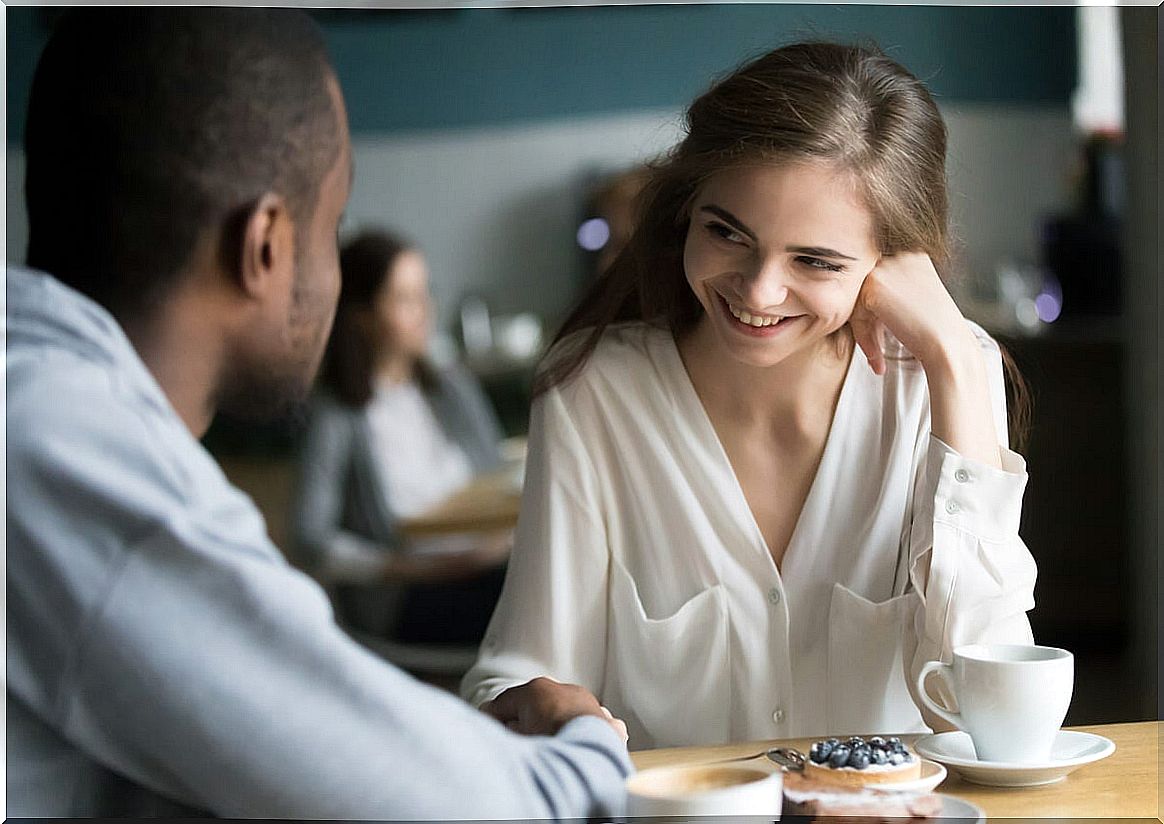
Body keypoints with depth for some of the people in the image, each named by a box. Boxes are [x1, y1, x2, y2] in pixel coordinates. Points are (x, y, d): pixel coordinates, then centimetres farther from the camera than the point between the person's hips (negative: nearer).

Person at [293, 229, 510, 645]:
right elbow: (314, 541, -7)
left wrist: (507, 528, -5)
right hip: (401, 596, -6)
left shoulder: (456, 389, 18)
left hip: (482, 561, 6)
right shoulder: (337, 418, -2)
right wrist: (417, 569, -15)